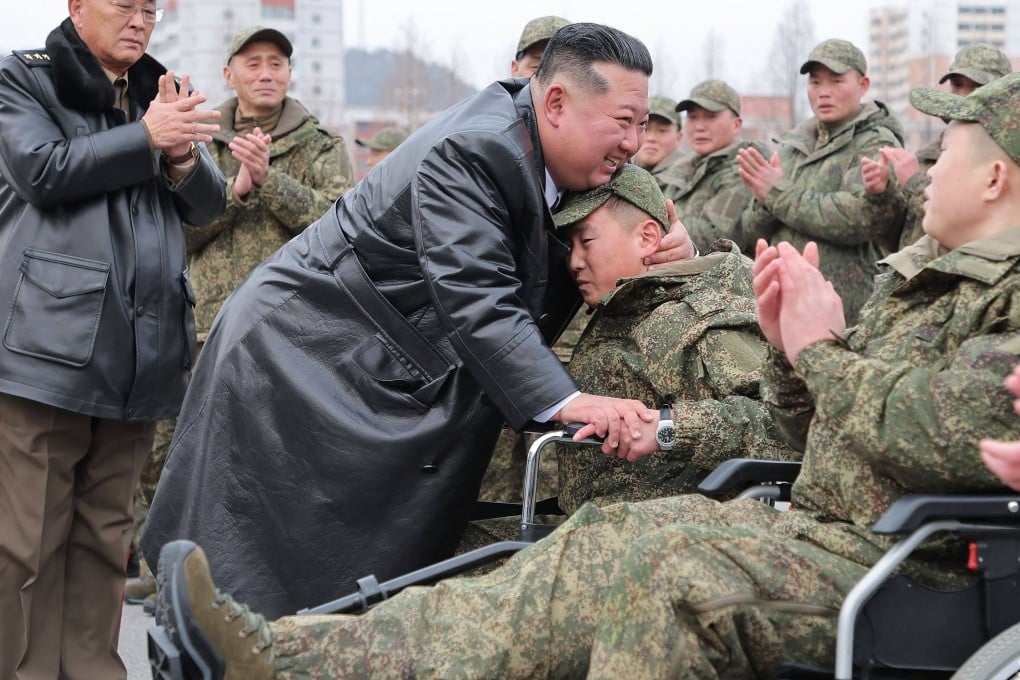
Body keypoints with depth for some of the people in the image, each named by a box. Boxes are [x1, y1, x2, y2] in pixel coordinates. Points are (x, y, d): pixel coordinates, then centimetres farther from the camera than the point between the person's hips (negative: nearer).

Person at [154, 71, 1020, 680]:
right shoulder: (925, 278, 20)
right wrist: (788, 346, 2)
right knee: (605, 546, -3)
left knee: (676, 573, -29)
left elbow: (948, 440, -30)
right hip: (819, 526, 9)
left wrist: (822, 349, -14)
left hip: (898, 563, -9)